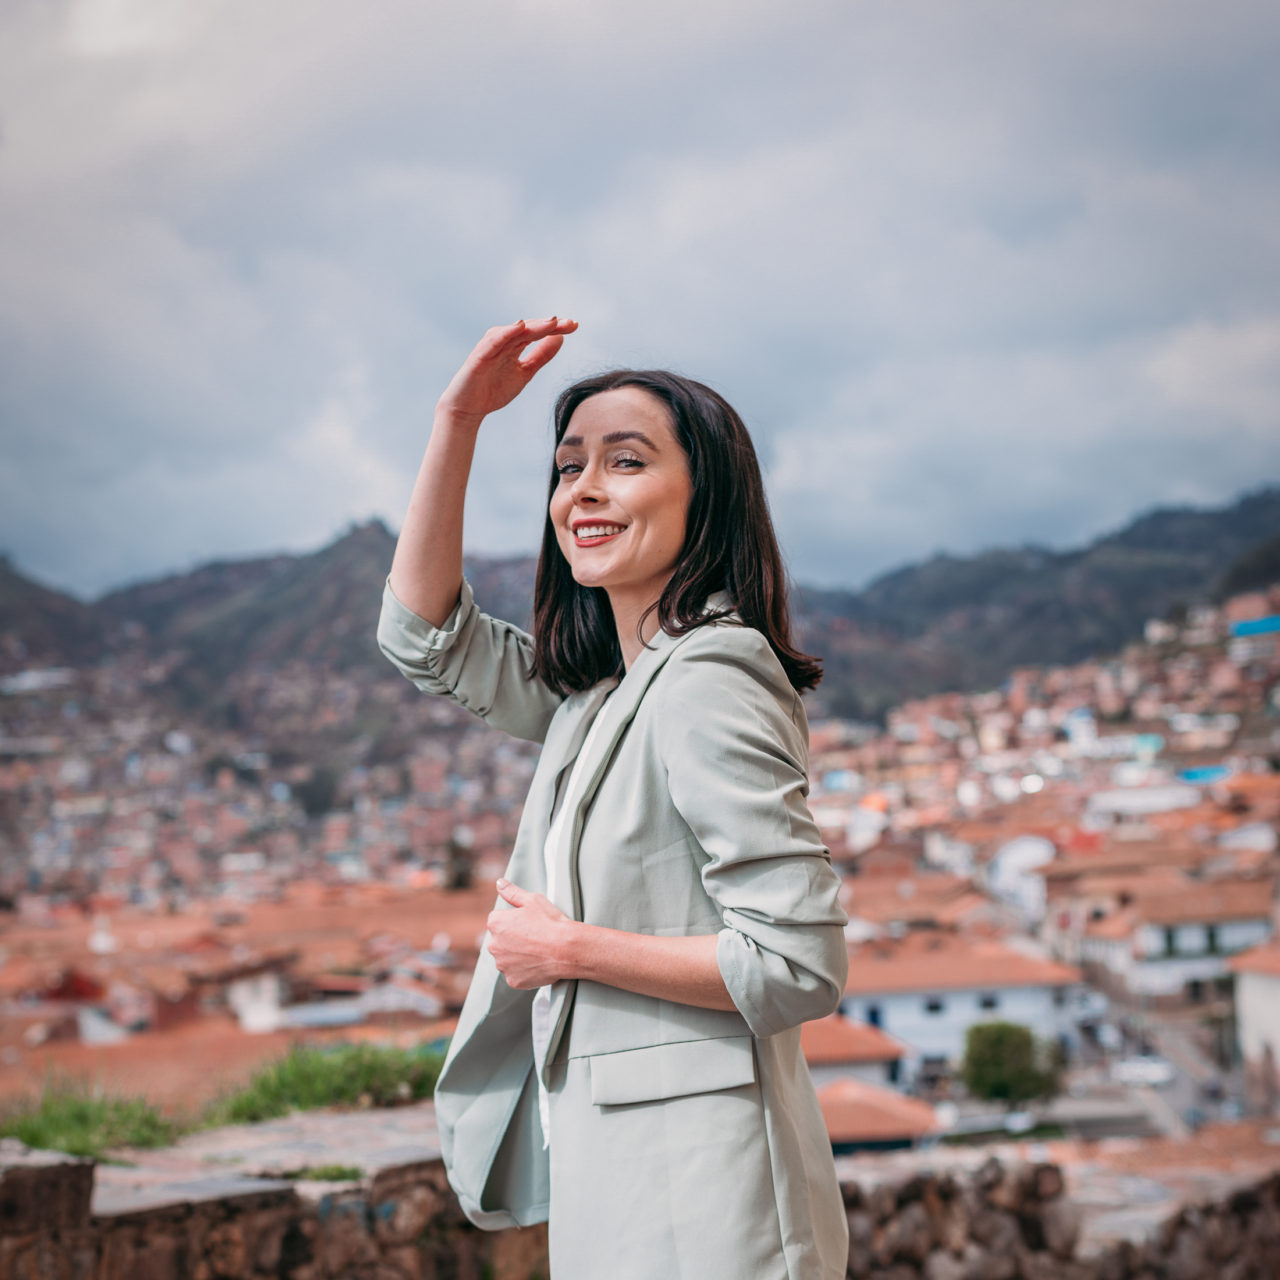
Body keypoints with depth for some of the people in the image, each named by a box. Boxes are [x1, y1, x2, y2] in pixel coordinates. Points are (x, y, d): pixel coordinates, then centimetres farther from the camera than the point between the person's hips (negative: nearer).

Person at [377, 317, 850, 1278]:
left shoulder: (705, 684, -17)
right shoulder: (598, 690, 10)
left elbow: (803, 964, -21)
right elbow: (426, 635, 18)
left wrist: (571, 949, -15)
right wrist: (460, 418, 9)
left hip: (693, 1182, -9)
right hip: (607, 1159, 9)